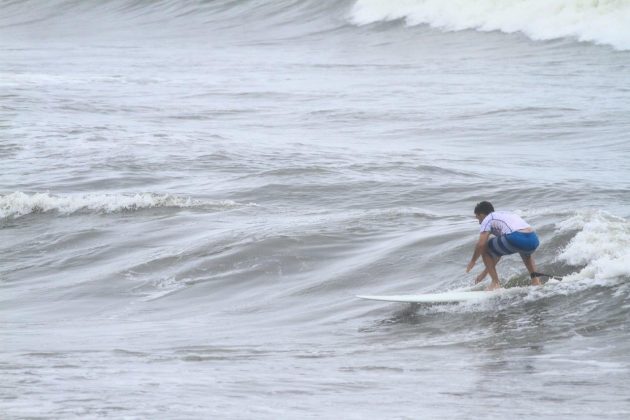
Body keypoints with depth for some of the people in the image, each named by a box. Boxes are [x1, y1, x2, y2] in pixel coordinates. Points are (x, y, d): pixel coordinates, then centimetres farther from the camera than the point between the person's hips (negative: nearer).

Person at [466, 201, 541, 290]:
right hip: (534, 239, 8)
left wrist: (473, 261, 20)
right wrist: (485, 272, 45)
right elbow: (498, 251, 42)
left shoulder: (487, 219, 16)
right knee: (526, 253, 44)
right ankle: (535, 280, 27)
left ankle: (495, 283, 11)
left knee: (484, 249, 14)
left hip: (516, 239, -8)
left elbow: (481, 244, 2)